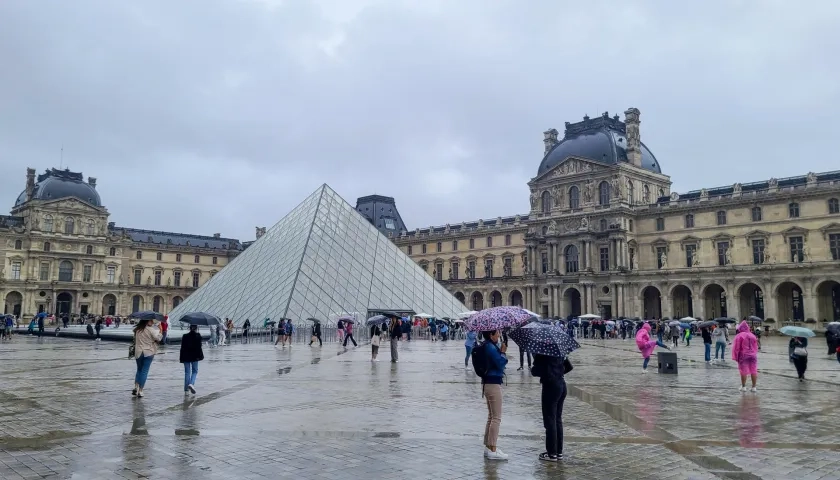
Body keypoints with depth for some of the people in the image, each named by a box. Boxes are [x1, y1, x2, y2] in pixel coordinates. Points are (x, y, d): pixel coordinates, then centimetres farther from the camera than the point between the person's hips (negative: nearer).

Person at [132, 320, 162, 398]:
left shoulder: (137, 330, 2)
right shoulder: (151, 329, -13)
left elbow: (134, 340, 12)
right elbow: (158, 338, -15)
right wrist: (160, 331, -3)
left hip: (138, 352, 4)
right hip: (149, 353, -4)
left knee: (139, 370, 20)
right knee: (144, 371, 2)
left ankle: (136, 387, 6)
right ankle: (140, 391, 2)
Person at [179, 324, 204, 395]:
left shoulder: (185, 336, 2)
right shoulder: (198, 336, -5)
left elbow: (182, 348, 2)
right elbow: (199, 347, -8)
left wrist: (181, 358, 6)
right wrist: (200, 356, 0)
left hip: (186, 357, 2)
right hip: (194, 356, -2)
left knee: (187, 372, 8)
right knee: (195, 371, 11)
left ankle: (186, 389, 7)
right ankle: (191, 384, -14)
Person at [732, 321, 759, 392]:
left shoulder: (739, 336, -7)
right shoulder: (753, 335, 10)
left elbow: (736, 347, -8)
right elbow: (756, 346, 17)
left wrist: (736, 357, -1)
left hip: (743, 356, -5)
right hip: (753, 355, 5)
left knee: (744, 371, 1)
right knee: (753, 371, 5)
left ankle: (743, 387, 6)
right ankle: (753, 387, 8)